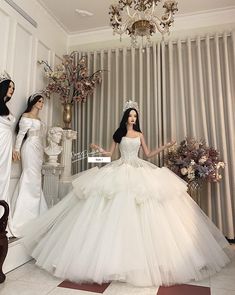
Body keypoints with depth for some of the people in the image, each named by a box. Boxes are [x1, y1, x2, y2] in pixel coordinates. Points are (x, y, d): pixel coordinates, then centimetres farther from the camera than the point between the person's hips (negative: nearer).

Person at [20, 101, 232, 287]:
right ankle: (116, 256, 6)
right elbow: (109, 153, 10)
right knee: (118, 211, -7)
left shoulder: (140, 134, 12)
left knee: (141, 213, -3)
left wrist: (165, 147, 8)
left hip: (139, 172, 1)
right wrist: (98, 149, -8)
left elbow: (148, 154, 14)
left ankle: (142, 256, 10)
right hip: (121, 172, -1)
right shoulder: (118, 134, 9)